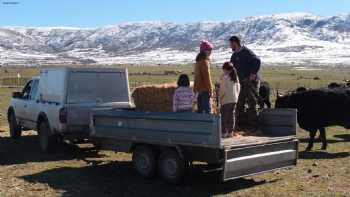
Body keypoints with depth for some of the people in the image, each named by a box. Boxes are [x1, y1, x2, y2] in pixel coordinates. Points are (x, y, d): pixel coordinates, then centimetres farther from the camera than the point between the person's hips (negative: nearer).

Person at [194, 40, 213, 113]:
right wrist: (210, 89, -11)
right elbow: (207, 77, -17)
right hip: (204, 89, -9)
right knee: (207, 109, -8)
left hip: (199, 89, 10)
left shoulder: (199, 61, 13)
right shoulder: (205, 61, -15)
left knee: (200, 109, 14)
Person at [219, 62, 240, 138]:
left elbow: (223, 90, -15)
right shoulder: (235, 77, 9)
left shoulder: (225, 77, -13)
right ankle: (230, 132, 13)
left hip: (226, 100, -7)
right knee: (232, 115, 10)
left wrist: (219, 97, -2)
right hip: (234, 99, 7)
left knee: (224, 116, -1)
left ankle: (224, 132, -1)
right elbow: (238, 88, 12)